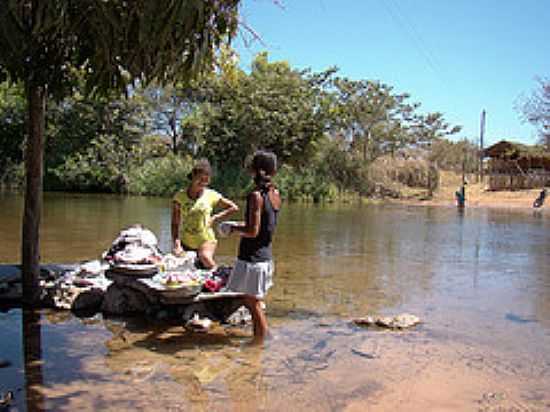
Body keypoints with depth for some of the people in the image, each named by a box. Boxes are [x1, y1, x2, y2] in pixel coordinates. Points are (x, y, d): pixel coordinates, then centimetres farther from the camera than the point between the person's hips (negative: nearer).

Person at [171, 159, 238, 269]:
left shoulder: (211, 195, -3)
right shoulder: (180, 196, -2)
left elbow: (234, 208, 6)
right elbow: (175, 224, 0)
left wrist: (216, 217, -3)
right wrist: (176, 244, -13)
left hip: (206, 240, -3)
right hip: (186, 243, 3)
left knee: (206, 258, -31)